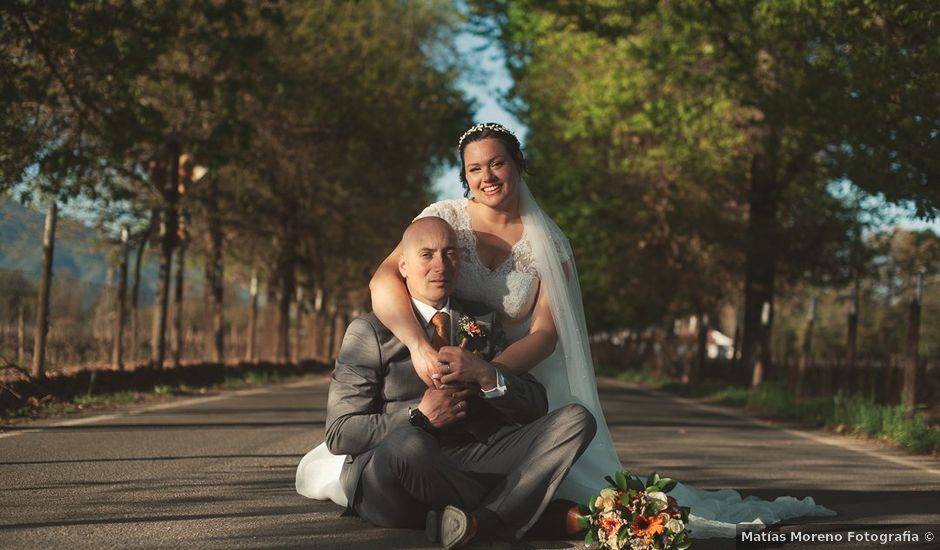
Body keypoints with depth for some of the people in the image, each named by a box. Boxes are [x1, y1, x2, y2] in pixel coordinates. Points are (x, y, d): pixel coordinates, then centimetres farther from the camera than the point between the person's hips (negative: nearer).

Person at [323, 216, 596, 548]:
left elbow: (536, 407, 10)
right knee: (408, 441, -40)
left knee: (576, 420, -14)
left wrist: (485, 375, -9)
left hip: (473, 461, 5)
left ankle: (485, 521, -32)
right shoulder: (370, 332, 4)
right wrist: (419, 417, -15)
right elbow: (339, 434, -4)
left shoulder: (482, 322, 18)